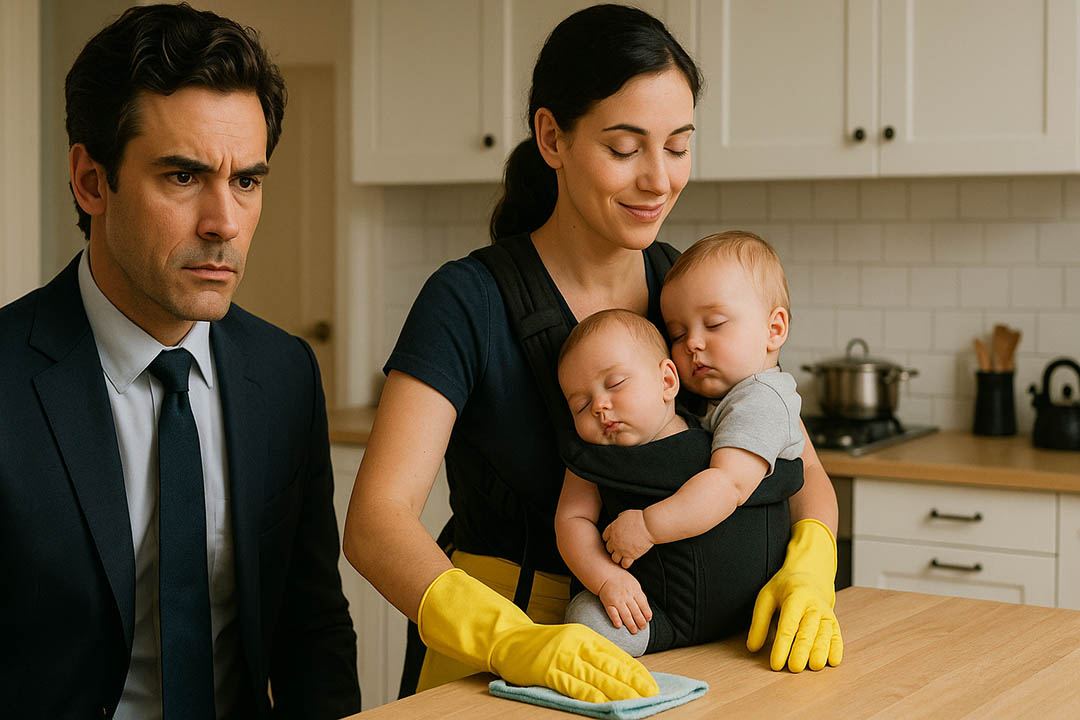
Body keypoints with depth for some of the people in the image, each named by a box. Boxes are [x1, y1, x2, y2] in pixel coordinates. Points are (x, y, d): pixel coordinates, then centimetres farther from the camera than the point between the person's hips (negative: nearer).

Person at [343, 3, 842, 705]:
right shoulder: (468, 302, -12)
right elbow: (376, 521, -21)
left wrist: (807, 573, -15)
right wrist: (513, 641, -36)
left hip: (649, 664, 3)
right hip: (485, 666, -2)